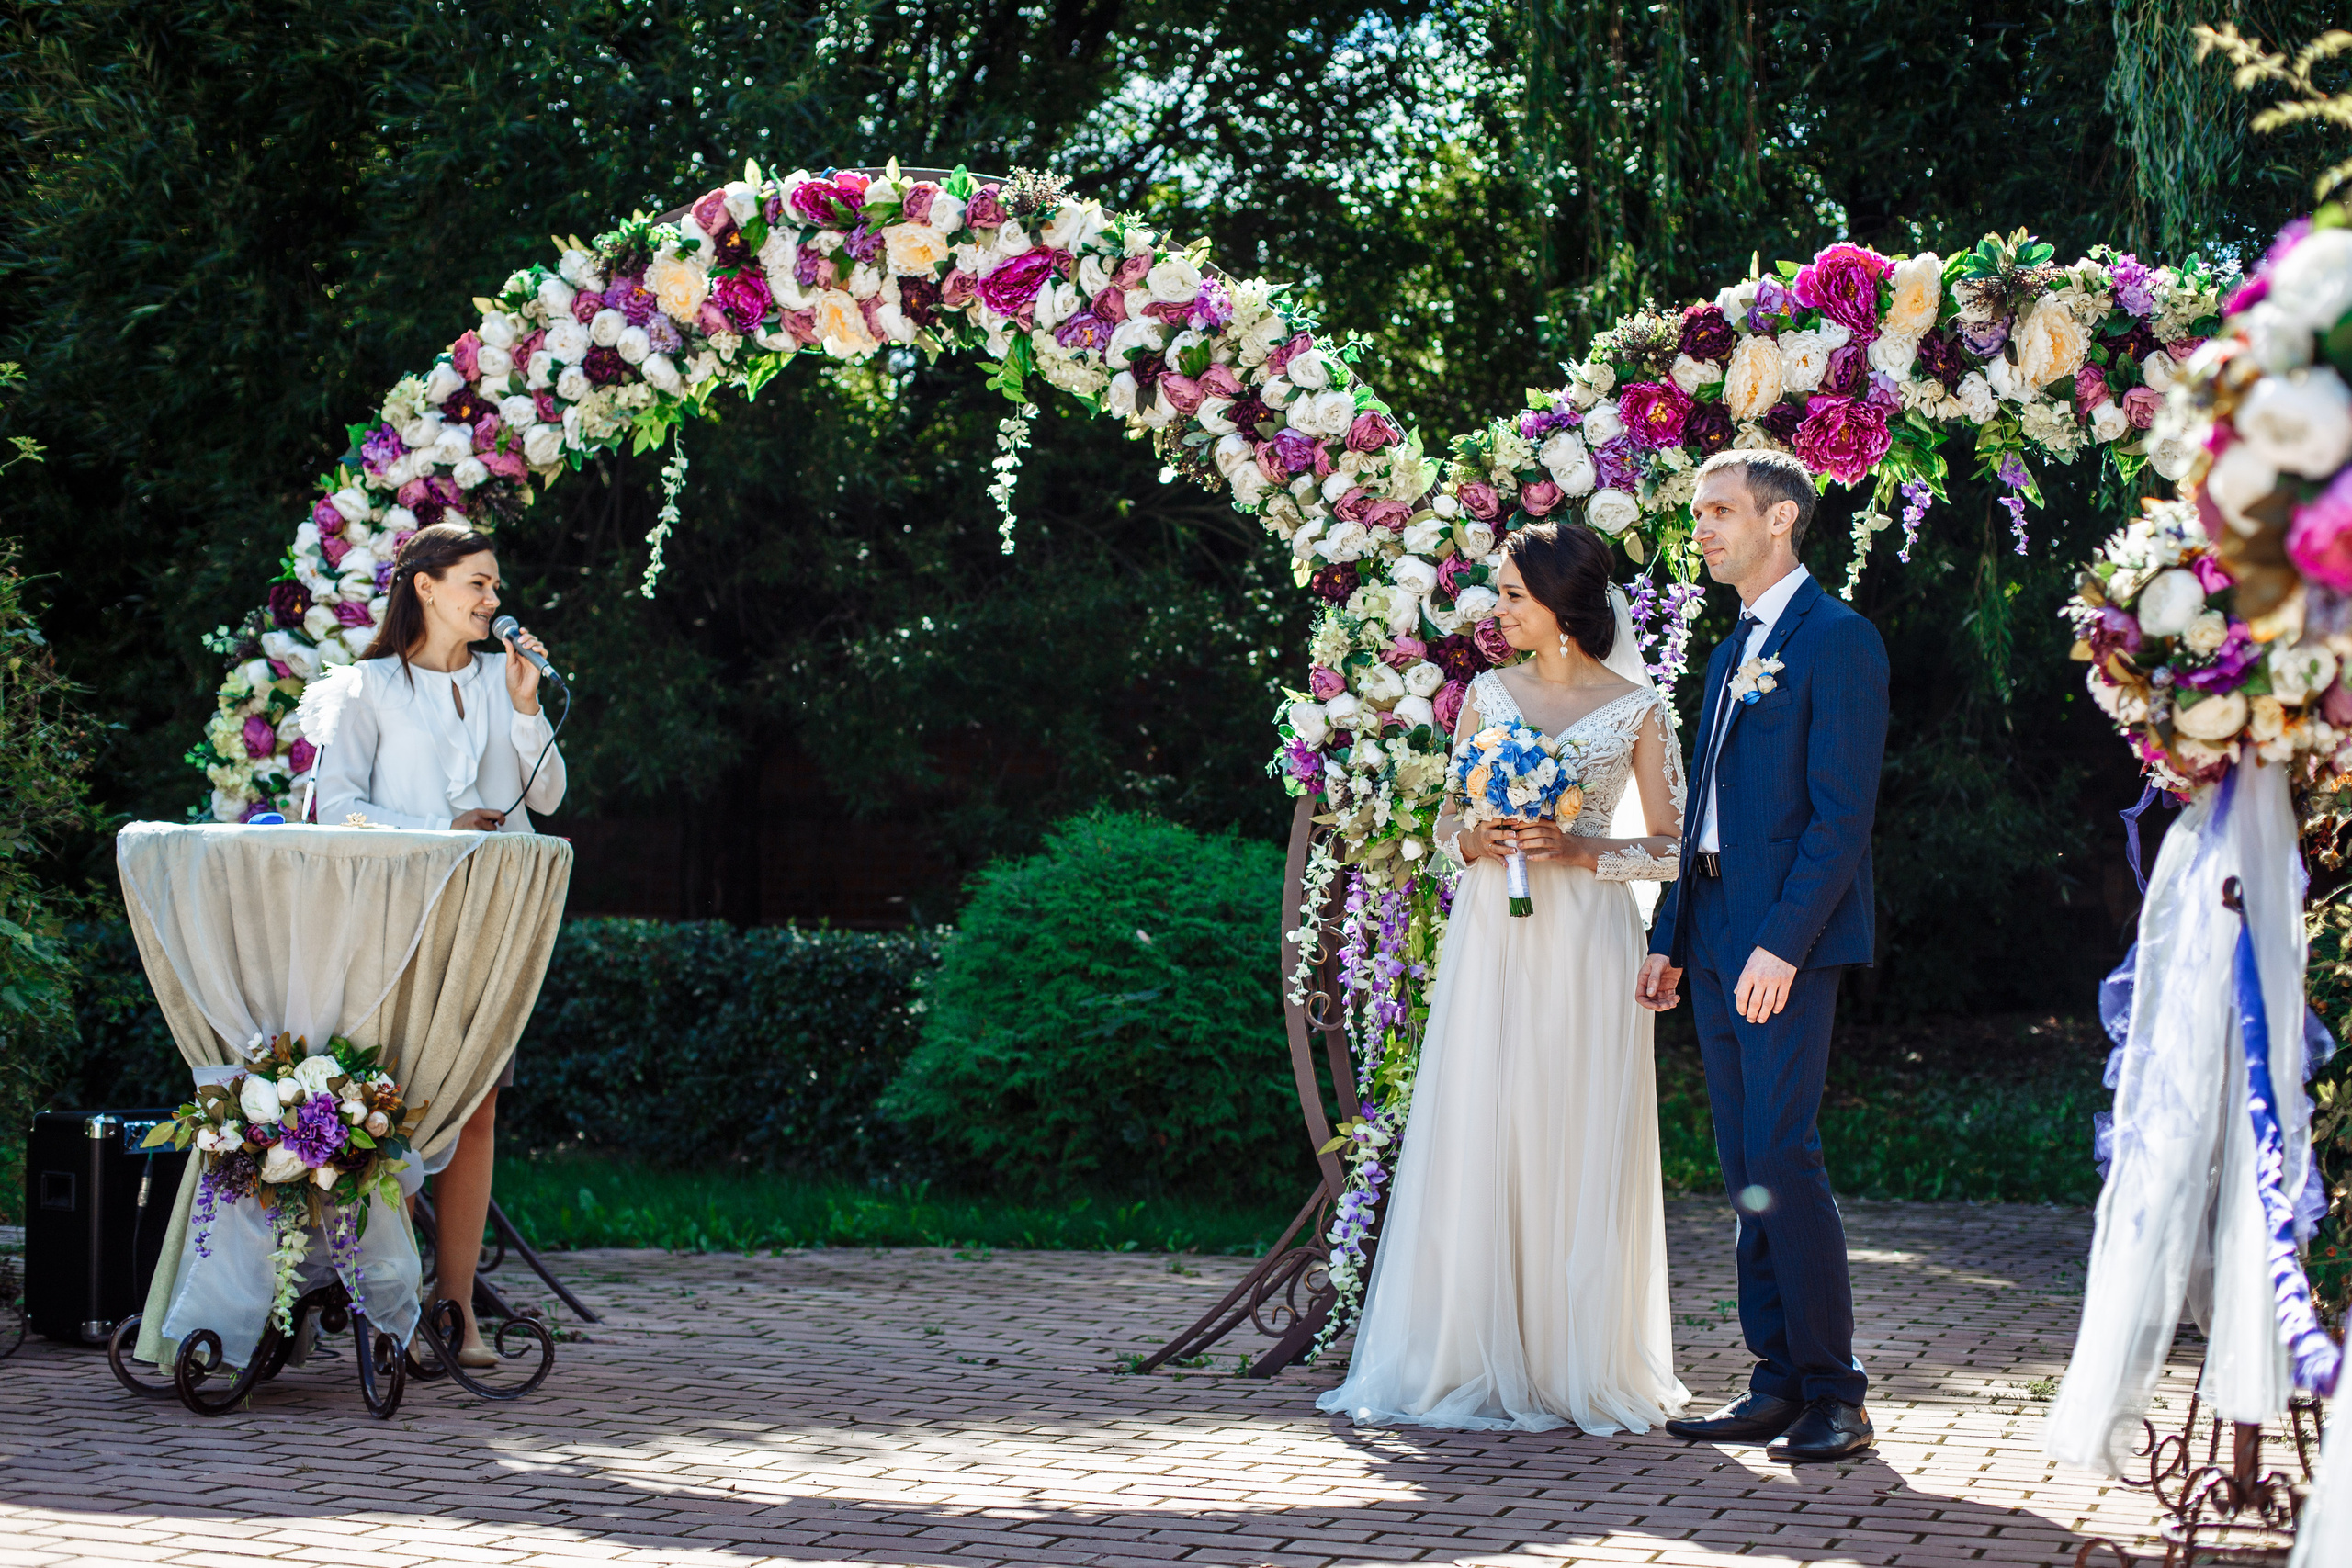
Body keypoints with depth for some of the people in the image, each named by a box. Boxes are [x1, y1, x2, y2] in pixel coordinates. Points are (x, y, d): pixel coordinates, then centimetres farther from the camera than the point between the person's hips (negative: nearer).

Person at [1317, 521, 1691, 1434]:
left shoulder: (1637, 709, 0)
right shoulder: (1489, 695, 10)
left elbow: (1671, 849, 1)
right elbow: (1446, 822, 15)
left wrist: (1578, 851, -13)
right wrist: (1474, 843, -7)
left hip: (1586, 944, -3)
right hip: (1491, 939, 3)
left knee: (1578, 1152, -1)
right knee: (1478, 1145, -1)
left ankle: (1580, 1367, 7)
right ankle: (1478, 1365, 4)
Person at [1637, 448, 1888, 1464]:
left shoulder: (1837, 641, -7)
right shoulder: (1731, 654, 20)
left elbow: (1841, 811, -15)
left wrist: (1782, 943, -21)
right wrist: (1670, 939, 16)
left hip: (1789, 937, -9)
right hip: (1718, 939, 9)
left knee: (1781, 1158, -12)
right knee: (1744, 1168, 8)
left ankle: (1834, 1396, -6)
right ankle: (1778, 1387, 12)